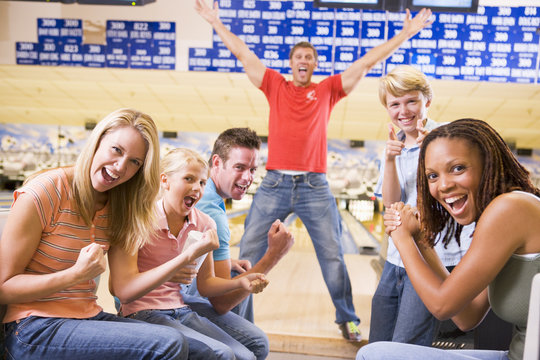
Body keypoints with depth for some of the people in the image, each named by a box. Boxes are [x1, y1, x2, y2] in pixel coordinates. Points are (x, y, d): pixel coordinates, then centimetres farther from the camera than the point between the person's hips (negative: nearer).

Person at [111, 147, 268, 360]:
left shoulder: (203, 224, 2)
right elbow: (123, 291, -23)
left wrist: (240, 282, -9)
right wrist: (187, 256, -31)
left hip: (181, 311, 6)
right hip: (141, 314, -5)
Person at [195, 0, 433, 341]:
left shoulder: (328, 90, 8)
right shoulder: (275, 85, 10)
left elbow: (367, 62, 8)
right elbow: (243, 53, 12)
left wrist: (406, 34, 10)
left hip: (315, 187, 0)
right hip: (274, 184, 1)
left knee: (333, 256, 5)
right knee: (249, 254, 5)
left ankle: (348, 320, 21)